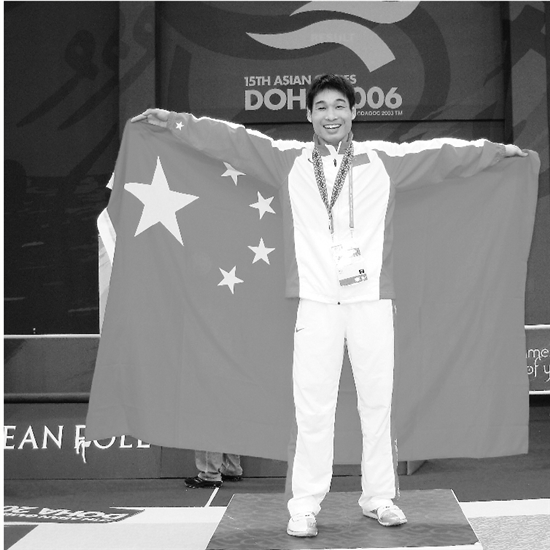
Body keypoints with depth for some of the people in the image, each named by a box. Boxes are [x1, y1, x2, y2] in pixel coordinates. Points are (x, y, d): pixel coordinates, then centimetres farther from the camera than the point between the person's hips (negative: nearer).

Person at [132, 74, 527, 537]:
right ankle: (305, 506, 6)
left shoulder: (384, 160, 10)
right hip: (317, 303, -1)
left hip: (372, 301, 1)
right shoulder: (288, 160, 8)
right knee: (313, 408, -1)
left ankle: (380, 498, 19)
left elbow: (444, 153, 16)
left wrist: (498, 150, 21)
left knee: (378, 403, 7)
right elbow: (231, 139, 8)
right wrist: (175, 121, 4)